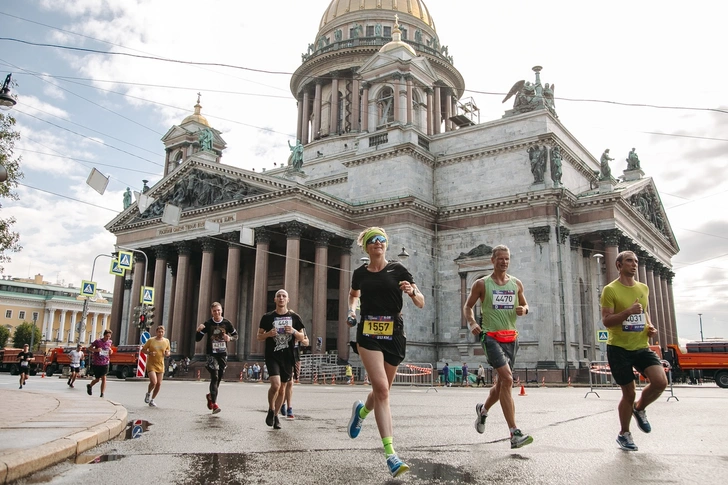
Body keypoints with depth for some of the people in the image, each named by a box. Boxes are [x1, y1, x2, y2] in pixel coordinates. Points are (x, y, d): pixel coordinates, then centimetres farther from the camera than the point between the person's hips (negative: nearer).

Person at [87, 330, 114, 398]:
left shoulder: (109, 342, 3)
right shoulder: (97, 341, -9)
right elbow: (90, 348, 0)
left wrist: (111, 351, -5)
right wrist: (95, 350, -20)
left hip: (105, 363, 2)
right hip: (96, 363, -2)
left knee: (104, 378, -10)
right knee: (97, 379, 10)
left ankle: (102, 394, -6)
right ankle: (90, 386, 43)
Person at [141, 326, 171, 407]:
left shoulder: (166, 341, 3)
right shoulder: (151, 340, -6)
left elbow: (168, 352, 15)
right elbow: (143, 349, 1)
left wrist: (167, 353, -9)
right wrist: (149, 353, -17)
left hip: (160, 365, 4)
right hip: (151, 364, -4)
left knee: (159, 384, 3)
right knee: (153, 382, -19)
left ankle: (152, 400, 23)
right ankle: (148, 393, 13)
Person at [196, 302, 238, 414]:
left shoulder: (226, 323, 1)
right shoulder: (208, 324, -2)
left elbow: (236, 335, 10)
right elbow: (197, 339, 0)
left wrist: (230, 338, -12)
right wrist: (198, 331, -21)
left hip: (223, 354, 3)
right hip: (211, 354, -3)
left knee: (219, 378, 10)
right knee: (214, 377, -14)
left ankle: (210, 396, 38)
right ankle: (214, 404, -14)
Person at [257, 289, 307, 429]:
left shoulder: (294, 317, 5)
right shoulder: (267, 317, 2)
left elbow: (302, 337, 9)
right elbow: (259, 337, 8)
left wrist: (294, 331, -11)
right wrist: (268, 334, -13)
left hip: (287, 357, 2)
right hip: (272, 356, -2)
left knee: (282, 388, 9)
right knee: (276, 385, -19)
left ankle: (276, 415, 28)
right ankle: (271, 410, 8)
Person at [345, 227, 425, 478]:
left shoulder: (398, 269, 1)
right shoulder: (360, 273, 7)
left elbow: (421, 303, 0)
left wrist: (412, 291, -21)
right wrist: (351, 309, 8)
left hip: (394, 334, 1)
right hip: (368, 334, -1)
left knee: (382, 391, 13)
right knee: (381, 389, -16)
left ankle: (361, 411, 48)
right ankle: (390, 453, -13)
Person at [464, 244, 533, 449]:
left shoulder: (516, 283, 11)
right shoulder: (482, 284, 0)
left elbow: (525, 304, 21)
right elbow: (467, 306, 6)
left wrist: (524, 309, -3)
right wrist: (472, 323, -12)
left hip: (511, 338, 5)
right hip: (491, 336, -5)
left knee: (501, 382, 15)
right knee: (507, 379, -19)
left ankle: (483, 409, 45)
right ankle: (514, 434, -18)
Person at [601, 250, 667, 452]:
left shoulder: (643, 288, 10)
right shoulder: (610, 290, -9)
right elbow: (606, 321, -13)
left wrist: (650, 326, 5)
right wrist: (628, 311, -28)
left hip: (641, 346, 5)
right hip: (619, 348, -5)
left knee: (660, 382, -15)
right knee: (628, 393, 2)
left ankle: (639, 409, 17)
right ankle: (624, 434, 25)